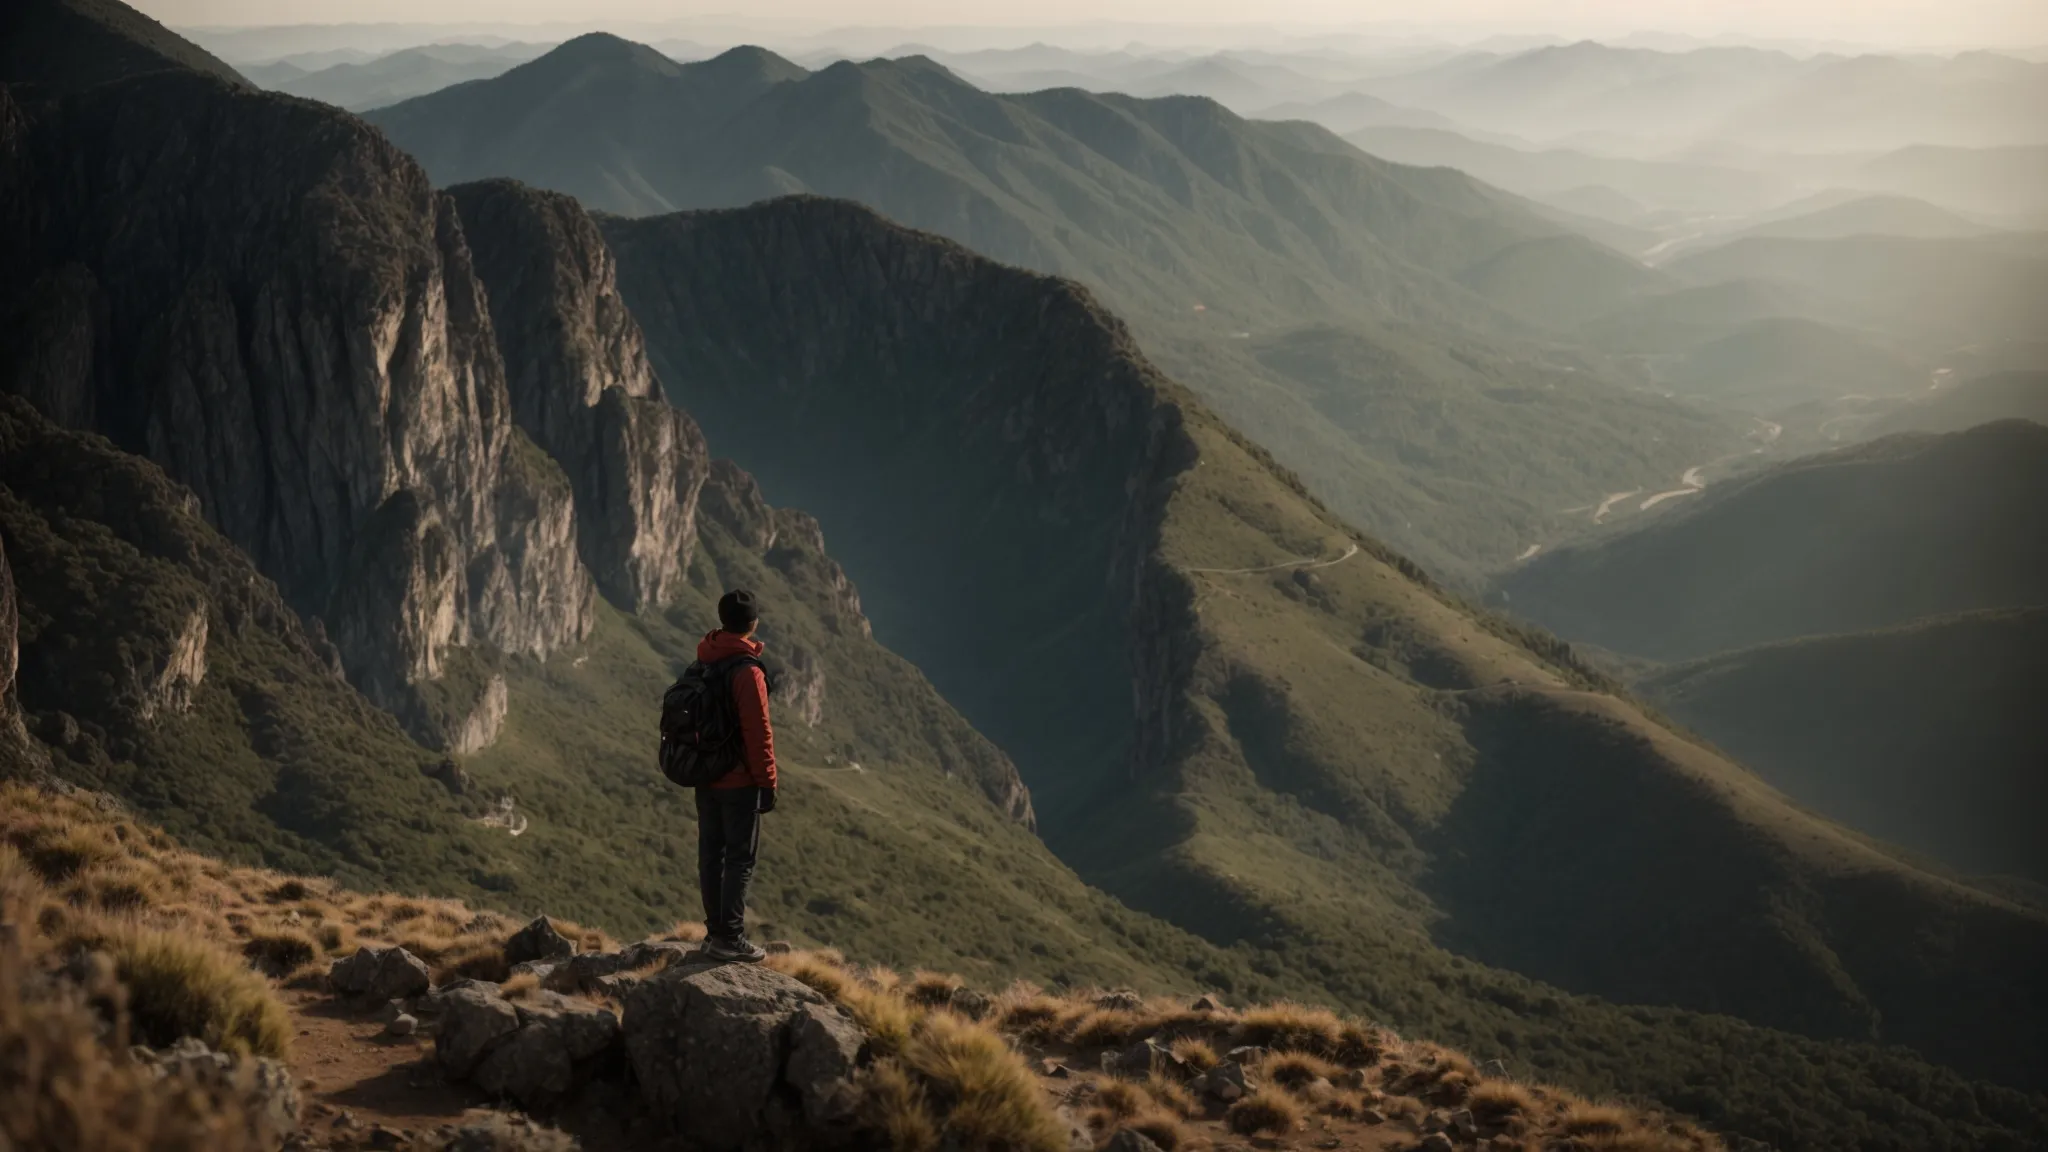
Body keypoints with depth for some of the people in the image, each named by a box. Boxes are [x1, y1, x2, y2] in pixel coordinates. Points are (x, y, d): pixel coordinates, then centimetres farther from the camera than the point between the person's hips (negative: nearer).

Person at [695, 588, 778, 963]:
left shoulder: (703, 664, 7)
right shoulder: (748, 672, -18)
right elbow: (758, 732, -18)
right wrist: (767, 782, -11)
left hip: (706, 777, 8)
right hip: (740, 781, -8)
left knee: (711, 854, 12)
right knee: (741, 858, -2)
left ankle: (715, 931, 18)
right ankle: (730, 938, -2)